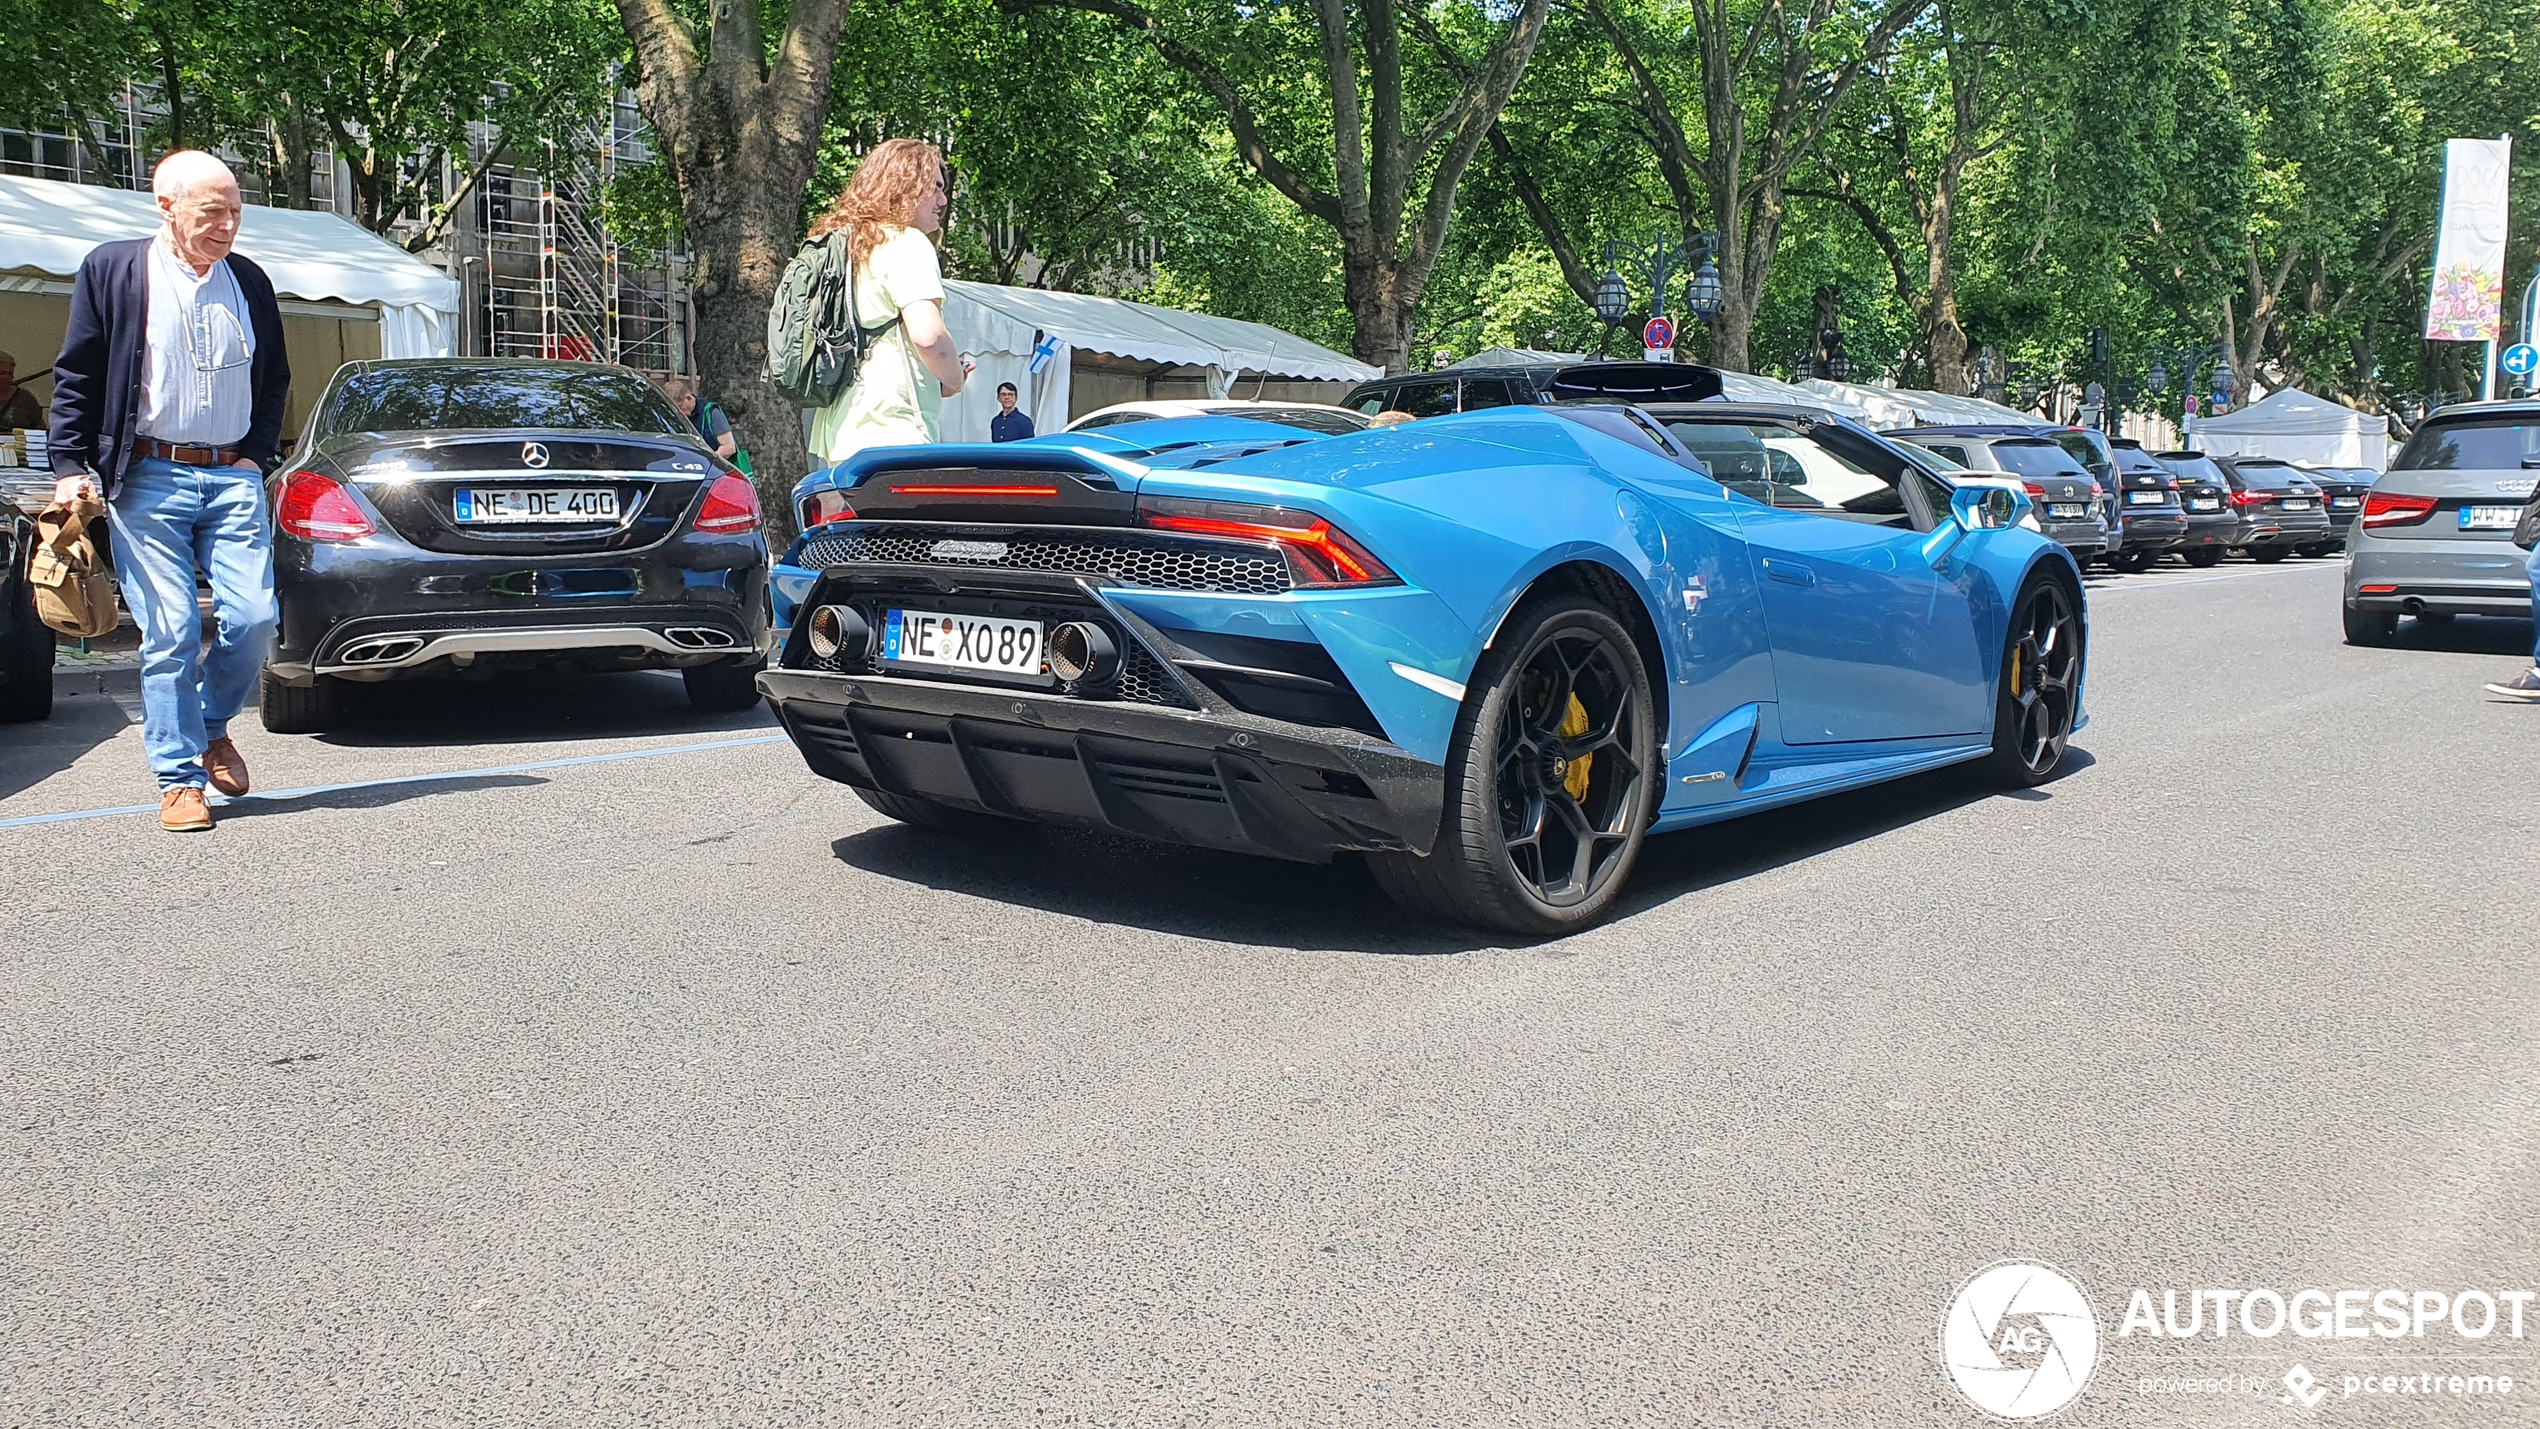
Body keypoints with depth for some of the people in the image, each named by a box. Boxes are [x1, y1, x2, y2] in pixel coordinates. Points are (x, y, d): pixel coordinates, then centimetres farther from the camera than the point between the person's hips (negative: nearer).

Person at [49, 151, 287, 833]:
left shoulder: (250, 282, 13)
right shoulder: (111, 270, 3)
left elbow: (275, 380, 22)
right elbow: (75, 378, 5)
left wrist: (257, 454, 10)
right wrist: (71, 467, -1)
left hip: (233, 476, 3)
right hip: (149, 477, -3)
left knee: (254, 620, -6)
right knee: (170, 634, -5)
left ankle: (211, 726, 22)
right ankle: (179, 780, 4)